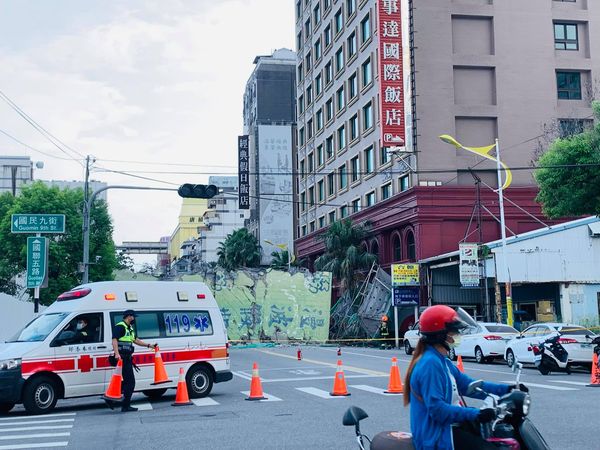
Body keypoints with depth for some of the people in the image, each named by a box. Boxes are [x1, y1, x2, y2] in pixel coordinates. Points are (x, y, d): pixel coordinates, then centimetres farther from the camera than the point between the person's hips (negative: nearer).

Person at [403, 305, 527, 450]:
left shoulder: (441, 360, 12)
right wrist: (475, 414, -28)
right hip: (438, 435, -11)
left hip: (448, 425, 11)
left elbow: (468, 385, 14)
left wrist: (506, 389, 9)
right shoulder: (430, 363, -21)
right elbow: (436, 408, -28)